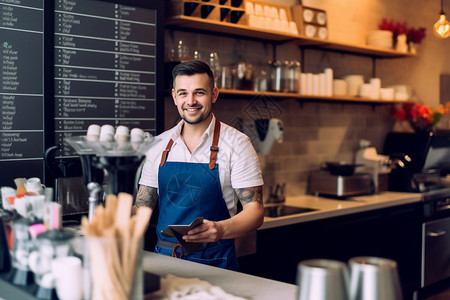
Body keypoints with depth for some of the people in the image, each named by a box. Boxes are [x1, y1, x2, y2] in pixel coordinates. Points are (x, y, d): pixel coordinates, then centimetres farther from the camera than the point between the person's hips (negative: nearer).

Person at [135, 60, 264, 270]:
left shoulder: (236, 144, -2)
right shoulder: (159, 145, 9)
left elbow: (254, 211, -6)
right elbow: (141, 208, 14)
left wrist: (220, 229, -25)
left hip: (214, 261, -3)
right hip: (164, 256, 3)